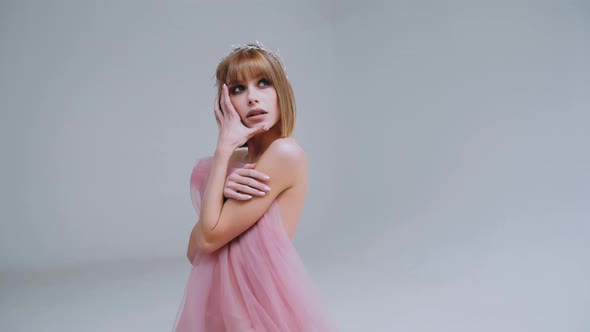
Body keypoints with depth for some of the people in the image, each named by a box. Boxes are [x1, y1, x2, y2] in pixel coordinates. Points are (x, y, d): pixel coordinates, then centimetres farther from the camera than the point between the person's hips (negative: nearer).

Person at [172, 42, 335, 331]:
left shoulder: (287, 153, -17)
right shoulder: (232, 160, 4)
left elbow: (210, 239, -18)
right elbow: (194, 251, 0)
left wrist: (223, 148, -15)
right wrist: (222, 193, -16)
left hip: (264, 301, -6)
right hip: (220, 302, 7)